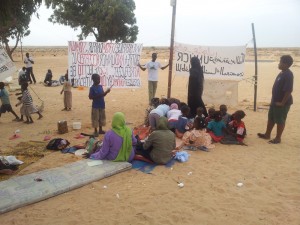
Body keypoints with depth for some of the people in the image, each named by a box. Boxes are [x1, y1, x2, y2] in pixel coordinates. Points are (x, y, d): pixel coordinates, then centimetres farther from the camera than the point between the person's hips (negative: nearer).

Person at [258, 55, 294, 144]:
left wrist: (282, 103, -22)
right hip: (275, 101, 10)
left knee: (280, 121, 4)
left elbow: (288, 91, -26)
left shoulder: (288, 75, -22)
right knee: (271, 118, 19)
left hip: (282, 103, -10)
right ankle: (267, 134, 33)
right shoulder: (282, 73, 9)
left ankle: (278, 138, 17)